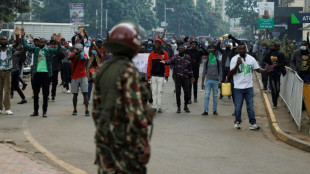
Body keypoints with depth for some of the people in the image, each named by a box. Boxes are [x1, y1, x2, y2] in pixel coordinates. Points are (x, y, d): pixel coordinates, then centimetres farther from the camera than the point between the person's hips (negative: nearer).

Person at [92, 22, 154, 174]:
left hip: (104, 137, 8)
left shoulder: (103, 69, 8)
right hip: (125, 139, -8)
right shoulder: (128, 71, -15)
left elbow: (96, 107, 13)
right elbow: (135, 110, -20)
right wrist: (144, 145, -17)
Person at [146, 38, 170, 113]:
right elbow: (149, 65, 6)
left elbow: (167, 65, 2)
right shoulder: (152, 54, 7)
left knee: (160, 91, -2)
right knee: (154, 91, 3)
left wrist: (166, 75, -3)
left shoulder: (164, 53, 4)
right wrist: (148, 75, 2)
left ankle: (159, 107, 1)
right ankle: (154, 106, 6)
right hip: (153, 75, 2)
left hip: (161, 76, -2)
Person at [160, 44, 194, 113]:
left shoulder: (188, 58, 8)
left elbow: (190, 68, 15)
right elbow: (170, 61, -20)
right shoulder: (175, 57, 0)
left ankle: (186, 106, 22)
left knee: (187, 92, 3)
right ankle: (178, 107, 12)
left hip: (186, 77, 2)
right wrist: (165, 62, -42)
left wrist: (191, 76, 16)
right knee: (178, 93, 1)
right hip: (177, 77, -2)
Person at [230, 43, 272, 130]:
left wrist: (265, 70, -14)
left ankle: (253, 123, 4)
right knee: (238, 106, 5)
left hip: (249, 87, 1)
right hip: (238, 87, -1)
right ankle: (237, 122, 20)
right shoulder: (234, 59, -2)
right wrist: (237, 65, -23)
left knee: (250, 106, 2)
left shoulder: (251, 59, 4)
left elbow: (258, 69, 5)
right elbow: (232, 73, -7)